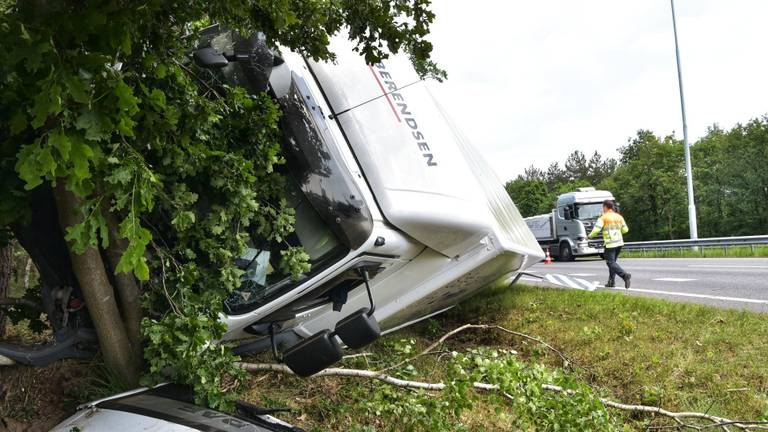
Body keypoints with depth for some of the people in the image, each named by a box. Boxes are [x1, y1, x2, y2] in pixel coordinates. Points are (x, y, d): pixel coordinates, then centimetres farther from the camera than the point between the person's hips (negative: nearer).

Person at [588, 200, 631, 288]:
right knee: (612, 261, 18)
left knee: (611, 263, -5)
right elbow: (625, 229, 12)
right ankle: (611, 281, 17)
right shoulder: (619, 216, 11)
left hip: (610, 244, -7)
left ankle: (625, 275, -24)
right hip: (619, 242, 7)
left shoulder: (603, 218, -7)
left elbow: (596, 229, -15)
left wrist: (590, 236, 3)